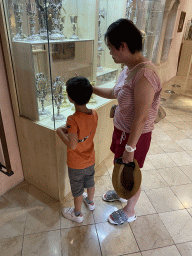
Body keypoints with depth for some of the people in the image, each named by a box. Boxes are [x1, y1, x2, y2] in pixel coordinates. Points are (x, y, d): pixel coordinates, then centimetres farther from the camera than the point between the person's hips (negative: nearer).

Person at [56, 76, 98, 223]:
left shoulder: (73, 120, -32)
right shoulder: (94, 114, -12)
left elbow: (72, 145, -29)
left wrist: (60, 132, -16)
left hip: (76, 164, -6)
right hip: (90, 160, 6)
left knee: (77, 190, 17)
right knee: (90, 182, 30)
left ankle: (77, 214, 40)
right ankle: (90, 202, 56)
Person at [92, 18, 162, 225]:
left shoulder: (144, 74, -30)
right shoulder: (128, 69, 1)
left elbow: (141, 118, -27)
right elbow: (114, 93, 16)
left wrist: (130, 147, -20)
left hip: (135, 135, -9)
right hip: (122, 129, 9)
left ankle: (129, 212, 41)